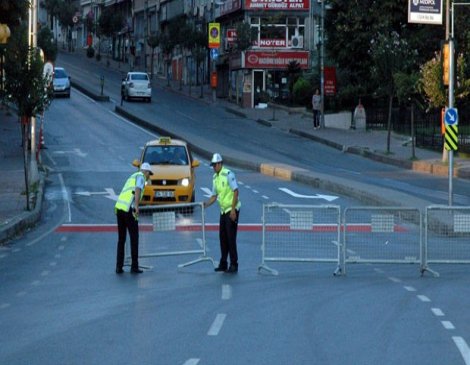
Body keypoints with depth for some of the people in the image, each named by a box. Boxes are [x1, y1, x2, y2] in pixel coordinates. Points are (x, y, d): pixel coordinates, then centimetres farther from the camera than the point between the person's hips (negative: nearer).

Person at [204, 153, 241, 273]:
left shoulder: (228, 174, -13)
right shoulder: (215, 178, 11)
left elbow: (236, 191, -17)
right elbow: (214, 196, 17)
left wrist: (233, 210, -20)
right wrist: (206, 204, 0)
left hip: (232, 210, -8)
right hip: (223, 211, 8)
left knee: (231, 238, -8)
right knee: (222, 238, 9)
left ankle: (234, 265, -5)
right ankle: (223, 264, 16)